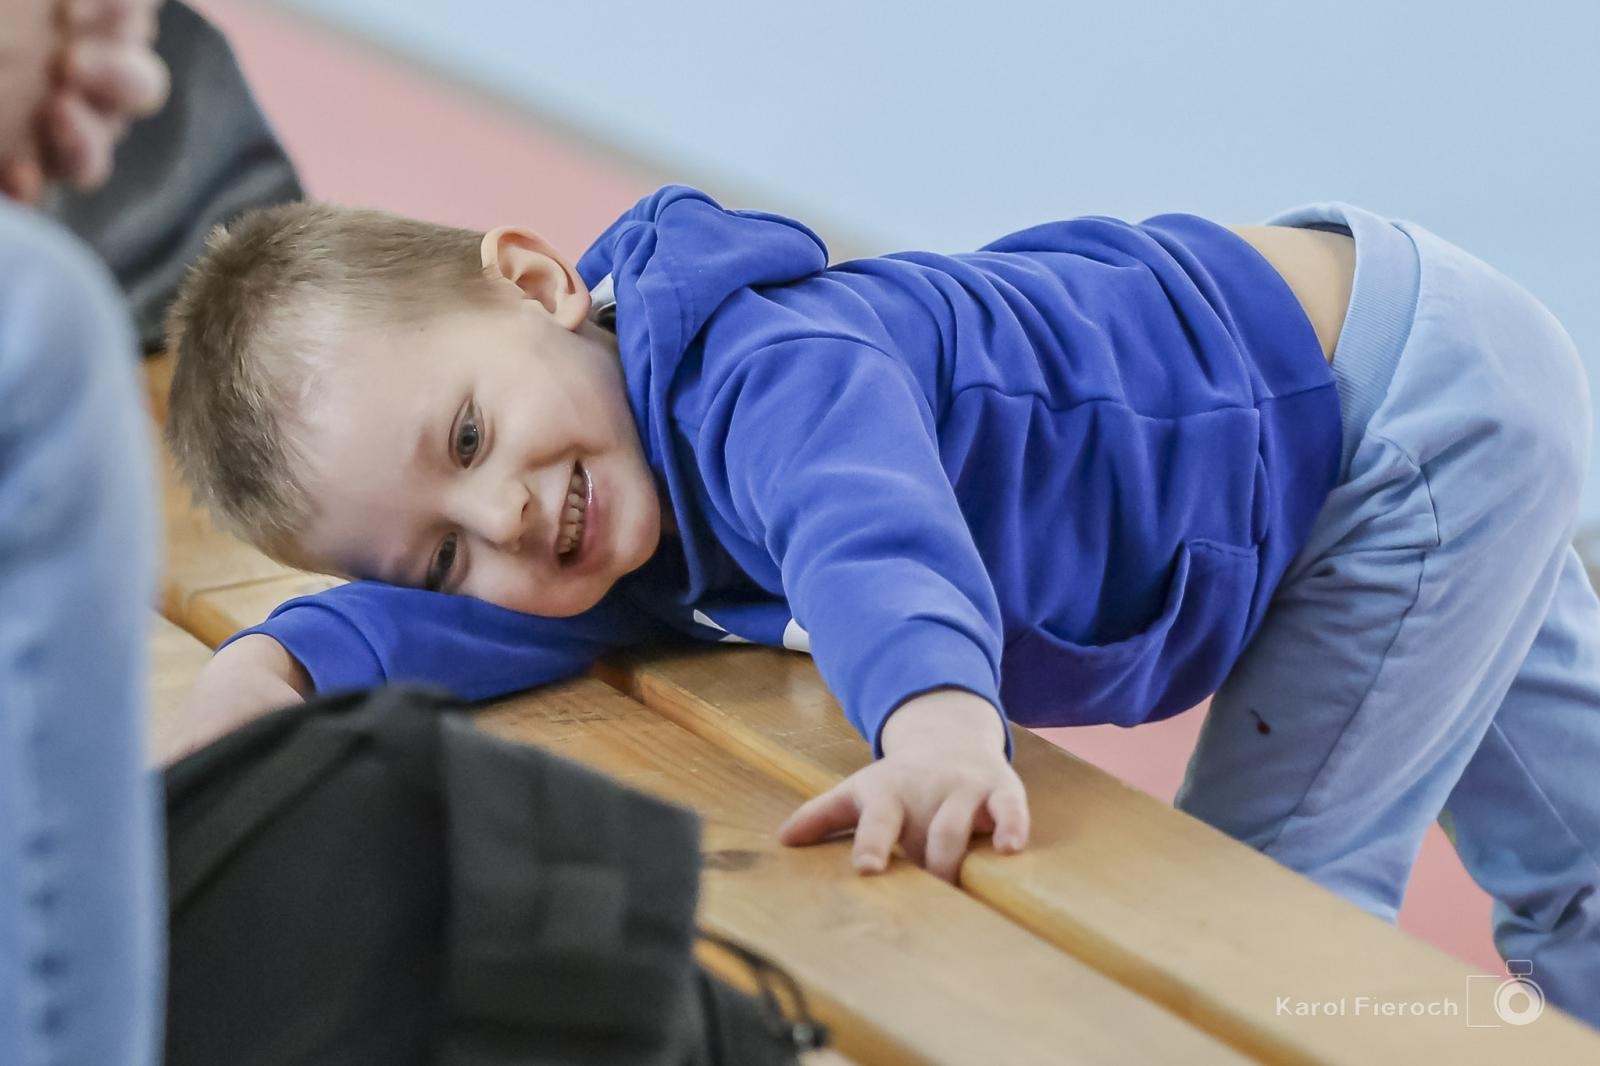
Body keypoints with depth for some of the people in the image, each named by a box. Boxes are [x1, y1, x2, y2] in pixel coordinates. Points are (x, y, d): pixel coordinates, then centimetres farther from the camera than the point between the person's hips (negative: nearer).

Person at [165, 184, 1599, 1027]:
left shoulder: (761, 374, -38)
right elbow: (507, 616, -3)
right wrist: (285, 653, -18)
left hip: (1424, 394, -9)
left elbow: (870, 509, -57)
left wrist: (936, 704, -76)